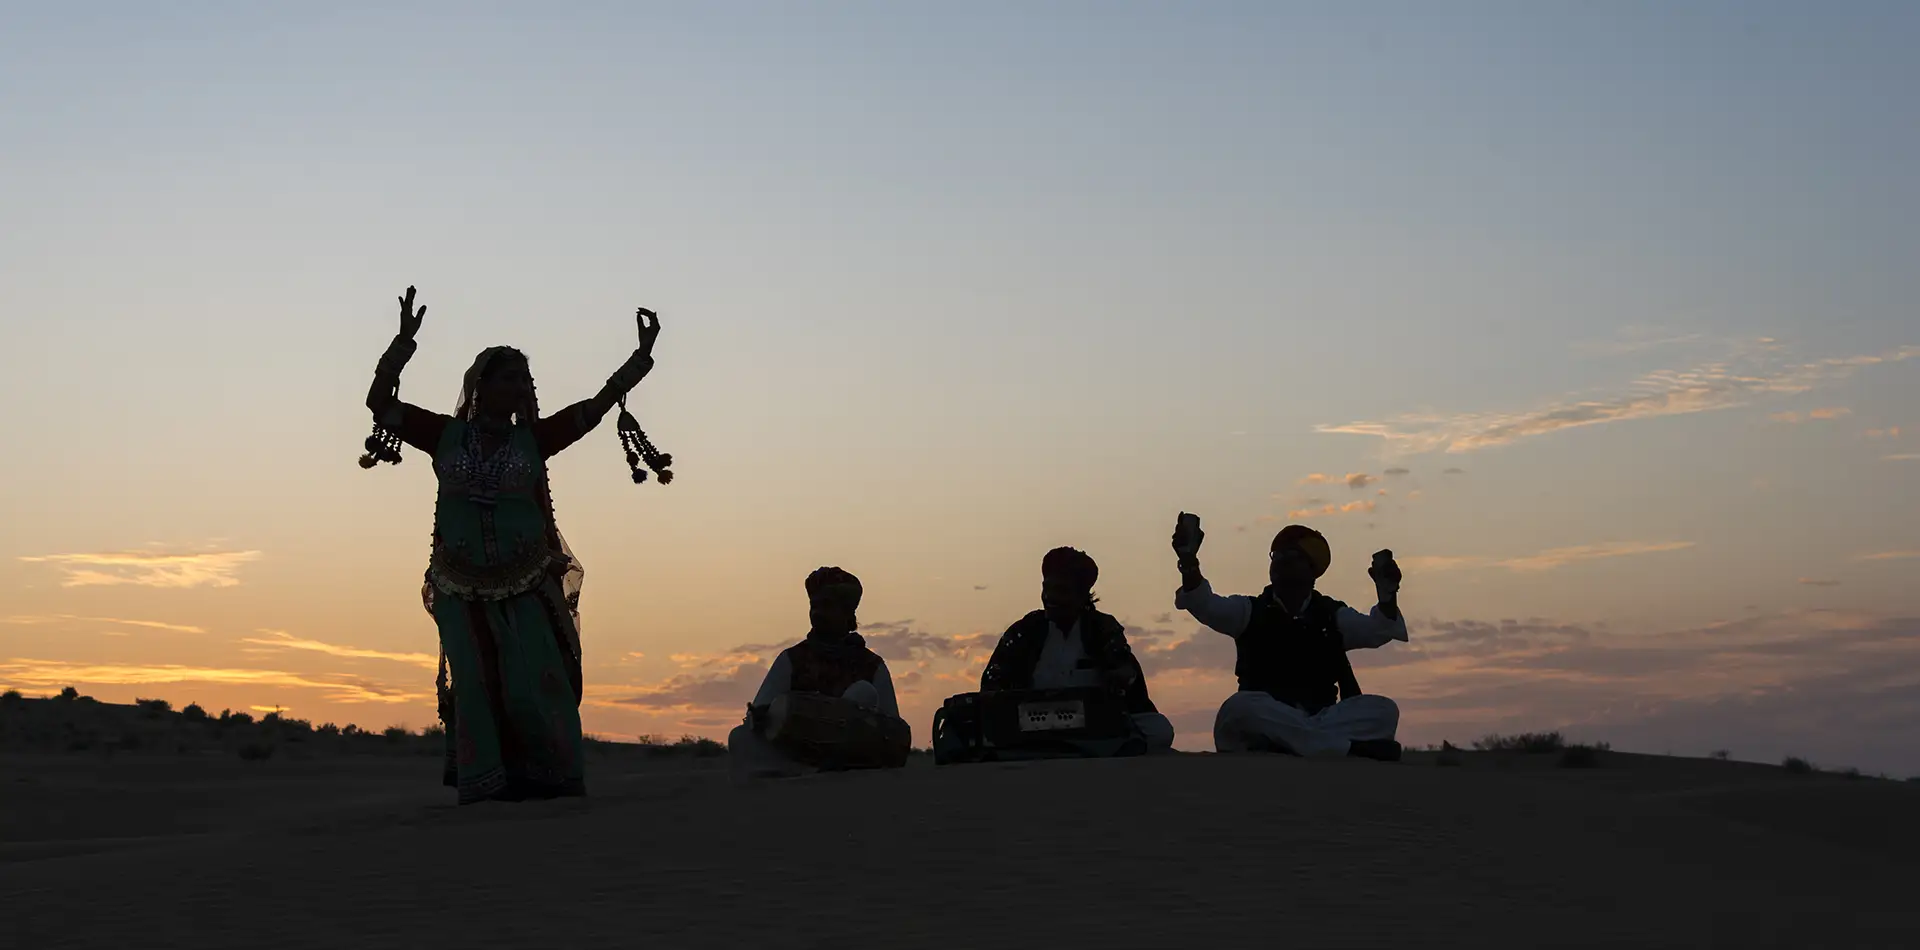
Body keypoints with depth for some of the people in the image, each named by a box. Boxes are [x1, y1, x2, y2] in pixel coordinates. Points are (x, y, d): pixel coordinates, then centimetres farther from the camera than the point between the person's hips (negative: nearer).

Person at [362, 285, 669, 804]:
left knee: (533, 680, -8)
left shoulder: (533, 440, 3)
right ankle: (484, 779, 2)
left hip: (527, 585, 0)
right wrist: (404, 341, -13)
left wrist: (643, 354, -11)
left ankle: (545, 776, -5)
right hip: (463, 586, 0)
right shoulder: (446, 435, 4)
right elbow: (379, 401, -2)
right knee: (476, 680, -2)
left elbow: (599, 402, -2)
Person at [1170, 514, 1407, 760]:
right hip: (1262, 721, -1)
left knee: (1383, 710, -23)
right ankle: (1352, 746, -36)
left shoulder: (1332, 616, 14)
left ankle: (1279, 743, -39)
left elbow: (1378, 630, -4)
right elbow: (1205, 605, -7)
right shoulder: (1249, 611, 11)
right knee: (1240, 707, -35)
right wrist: (1189, 560, -27)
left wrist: (1387, 593, -26)